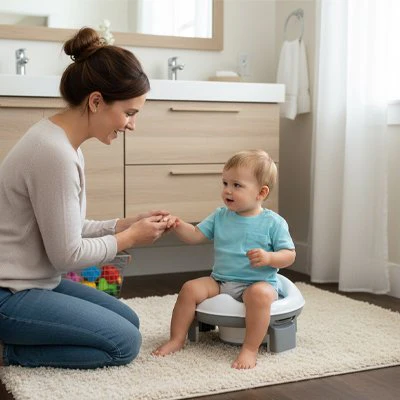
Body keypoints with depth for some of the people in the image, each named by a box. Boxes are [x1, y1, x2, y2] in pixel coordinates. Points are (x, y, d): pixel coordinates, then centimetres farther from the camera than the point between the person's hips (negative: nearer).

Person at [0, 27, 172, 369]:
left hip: (32, 283, 10)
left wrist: (127, 224, 0)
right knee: (125, 343, -4)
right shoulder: (55, 153, -27)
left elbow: (65, 229, 9)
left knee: (128, 322, 15)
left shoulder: (63, 142, 4)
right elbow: (66, 254, -21)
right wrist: (129, 238, -8)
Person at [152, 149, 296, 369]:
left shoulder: (273, 222, -7)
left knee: (260, 294, -36)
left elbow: (289, 255, -6)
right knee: (190, 288, -12)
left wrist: (268, 257, -25)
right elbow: (195, 235, 5)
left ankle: (250, 349, -27)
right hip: (219, 281, 5)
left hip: (258, 283, -4)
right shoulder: (220, 216, 6)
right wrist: (178, 225, -14)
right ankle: (177, 339, 2)